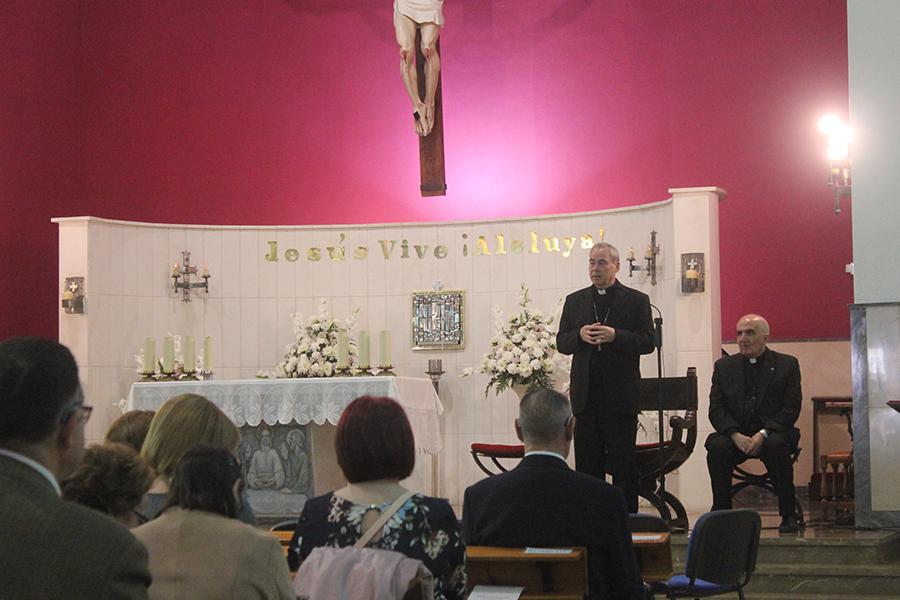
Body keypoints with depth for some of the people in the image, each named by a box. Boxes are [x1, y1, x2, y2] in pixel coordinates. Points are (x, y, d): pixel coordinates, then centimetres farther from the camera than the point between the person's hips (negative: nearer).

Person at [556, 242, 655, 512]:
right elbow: (561, 342, 11)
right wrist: (579, 335, -10)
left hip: (620, 395, -3)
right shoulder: (574, 301, 14)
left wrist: (615, 336, -18)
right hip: (586, 395, 3)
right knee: (587, 463, 6)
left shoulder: (636, 300, 4)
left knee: (624, 463, 1)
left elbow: (648, 342, -3)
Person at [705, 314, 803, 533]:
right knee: (717, 446, -30)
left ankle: (788, 515, -23)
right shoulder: (724, 366, 12)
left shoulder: (787, 365, 5)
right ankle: (721, 513, -21)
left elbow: (791, 409, -4)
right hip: (736, 435, 2)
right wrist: (736, 436, -16)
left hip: (772, 434, -2)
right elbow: (716, 410, 3)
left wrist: (763, 434, -20)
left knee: (776, 445, -35)